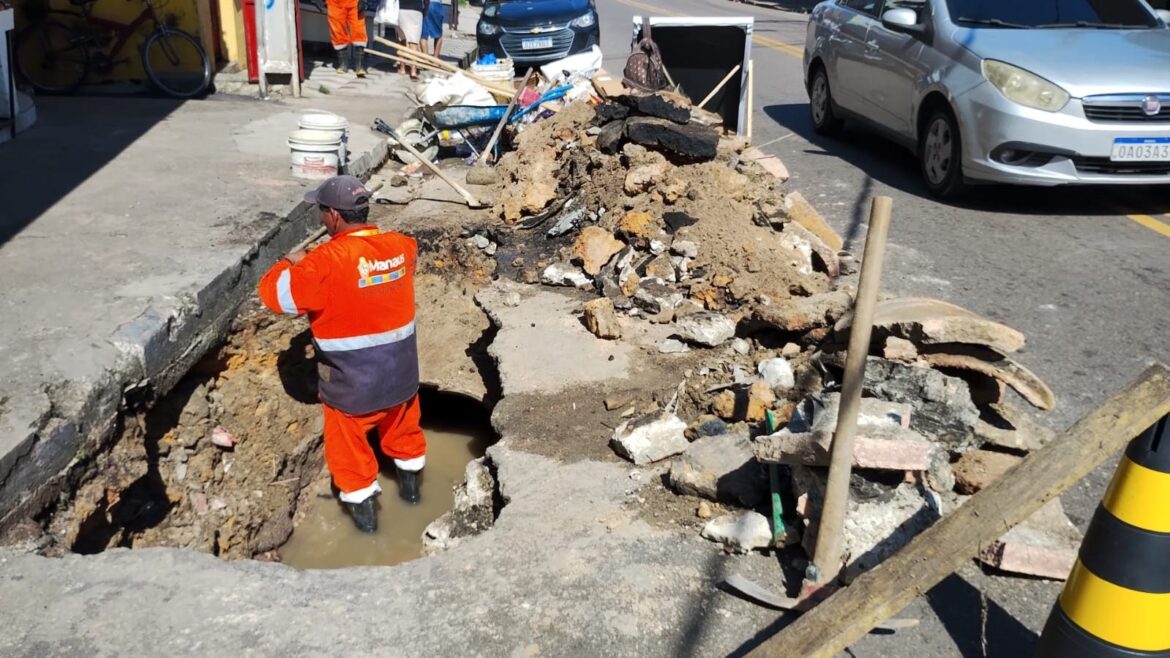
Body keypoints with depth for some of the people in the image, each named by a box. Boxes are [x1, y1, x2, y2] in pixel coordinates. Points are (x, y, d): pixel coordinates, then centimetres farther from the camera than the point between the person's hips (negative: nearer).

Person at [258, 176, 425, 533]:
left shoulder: (326, 263, -26)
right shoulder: (400, 246, -9)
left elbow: (274, 292, -19)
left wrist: (290, 263, 2)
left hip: (350, 381, -5)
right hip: (400, 370, 5)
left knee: (349, 445, 18)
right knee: (403, 427, 29)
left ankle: (363, 506, 32)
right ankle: (411, 483, 49)